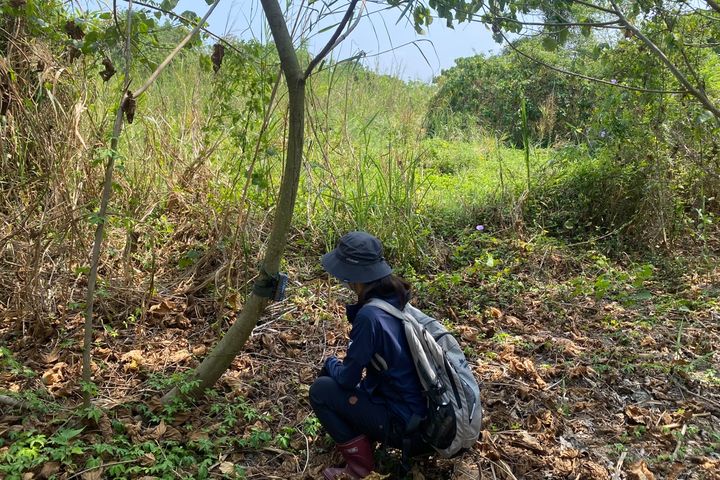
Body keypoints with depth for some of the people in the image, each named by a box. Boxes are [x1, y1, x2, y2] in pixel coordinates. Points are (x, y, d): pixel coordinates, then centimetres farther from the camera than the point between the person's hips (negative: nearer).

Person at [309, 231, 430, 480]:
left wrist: (331, 363, 4)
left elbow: (347, 378, -15)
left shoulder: (370, 315, -27)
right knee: (333, 374, 18)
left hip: (403, 424, -8)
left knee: (321, 389, -2)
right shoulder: (397, 297, -2)